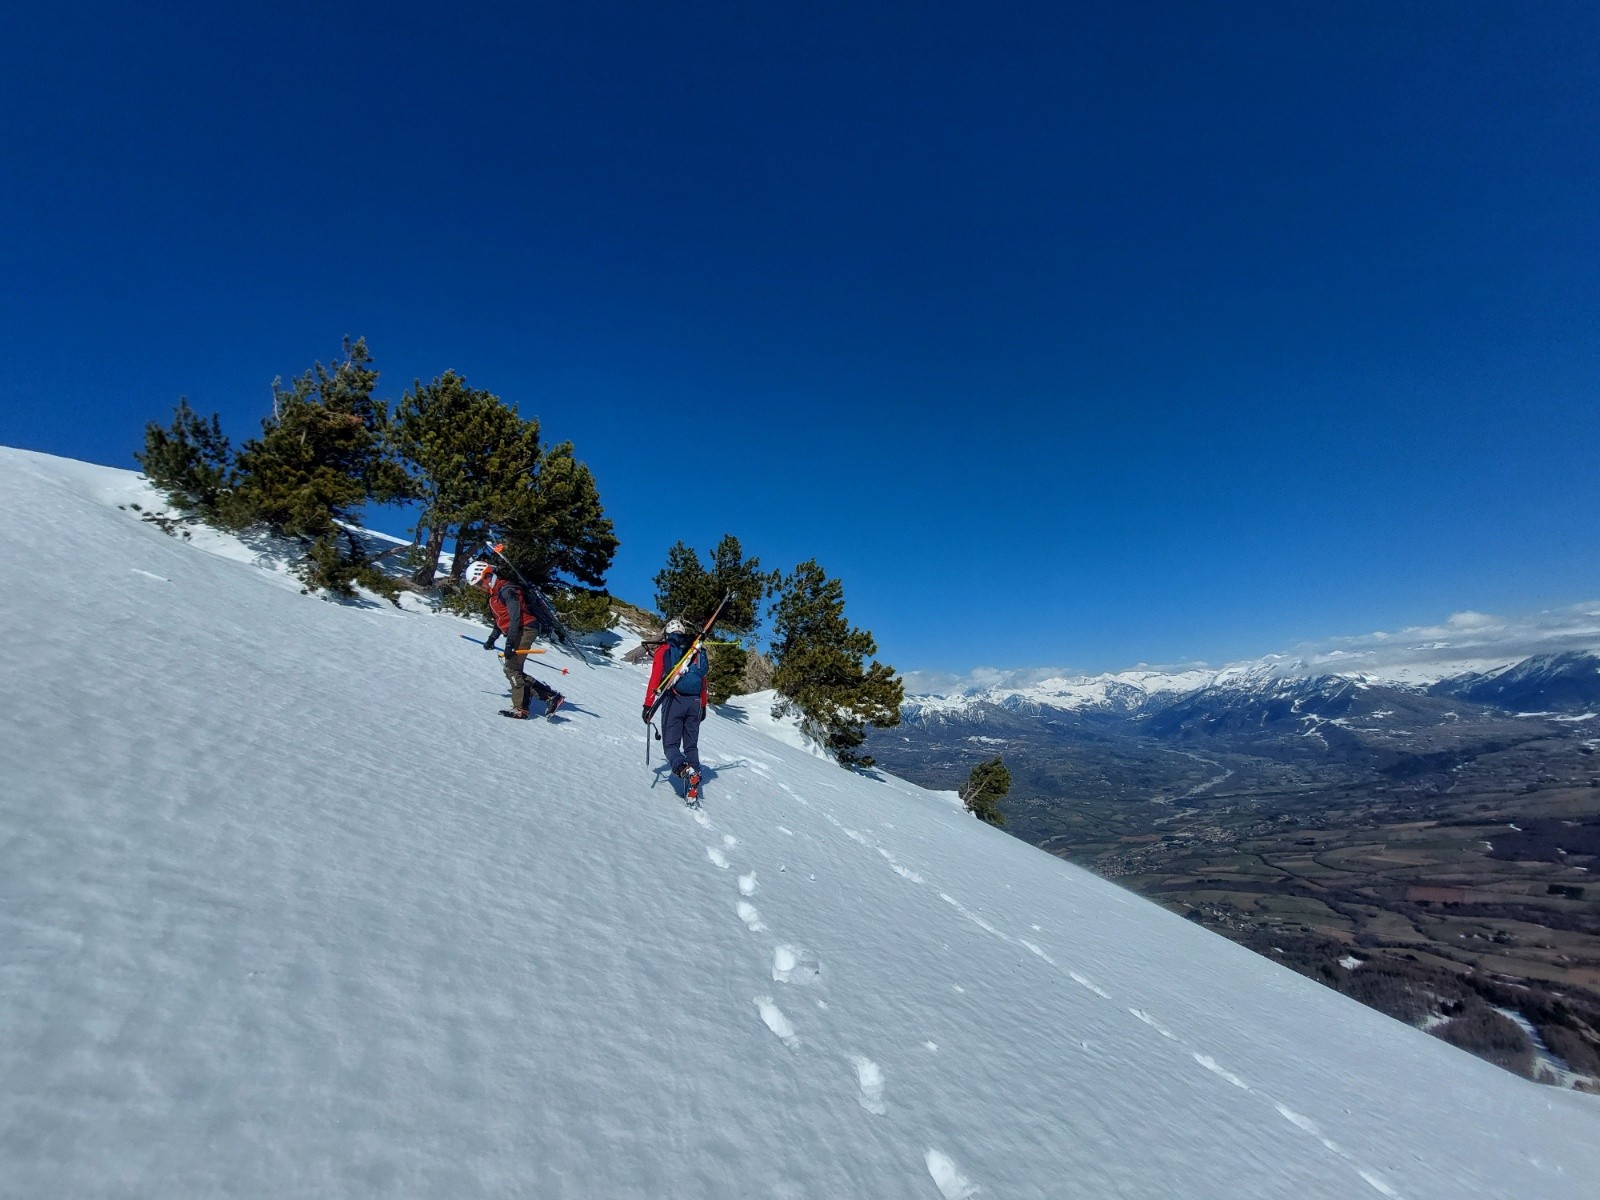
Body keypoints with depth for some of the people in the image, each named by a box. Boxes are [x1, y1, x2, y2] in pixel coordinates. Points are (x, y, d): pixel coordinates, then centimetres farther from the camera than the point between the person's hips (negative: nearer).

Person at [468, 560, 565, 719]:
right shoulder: (494, 594, 19)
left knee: (511, 669, -12)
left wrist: (509, 642, -25)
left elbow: (515, 616, -22)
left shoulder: (506, 590, -13)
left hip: (525, 629, -10)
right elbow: (500, 620, 27)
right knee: (514, 670, 5)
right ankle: (550, 695, 3)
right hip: (519, 632, 10)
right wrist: (491, 639, 17)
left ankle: (520, 708, -10)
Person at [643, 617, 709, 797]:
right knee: (691, 745, 11)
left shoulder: (663, 650, 3)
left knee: (671, 743, 3)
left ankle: (682, 767, -25)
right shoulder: (697, 650, 14)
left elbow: (655, 679, -3)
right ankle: (694, 786, 0)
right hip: (695, 702, 3)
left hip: (674, 701, -3)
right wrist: (703, 706, 21)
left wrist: (648, 705, 0)